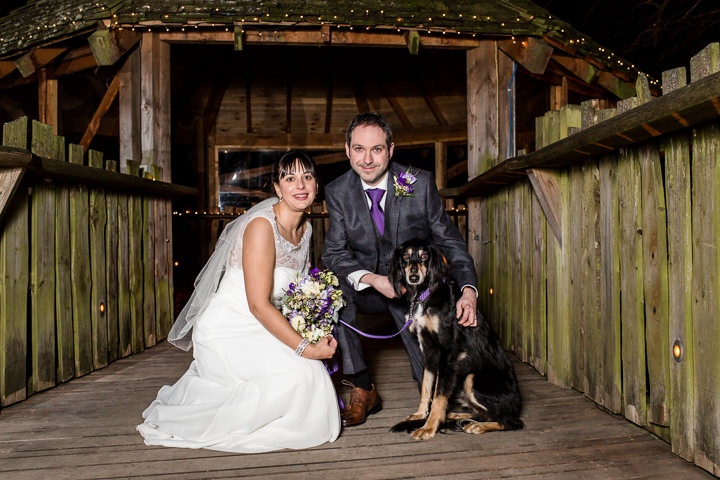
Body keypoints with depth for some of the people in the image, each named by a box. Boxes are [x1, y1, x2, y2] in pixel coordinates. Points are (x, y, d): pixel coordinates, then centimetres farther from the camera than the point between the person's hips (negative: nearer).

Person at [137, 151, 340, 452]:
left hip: (261, 329, 9)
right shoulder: (262, 225, -22)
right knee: (298, 371, -22)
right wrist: (305, 348, -25)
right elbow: (258, 304, -25)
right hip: (226, 332, -9)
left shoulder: (305, 229, 5)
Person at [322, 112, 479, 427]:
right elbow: (333, 252, -10)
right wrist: (372, 279, -29)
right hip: (367, 285, 2)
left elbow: (449, 241, -9)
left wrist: (469, 290, -25)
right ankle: (363, 390, -15)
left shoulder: (420, 183, -14)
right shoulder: (338, 192, -9)